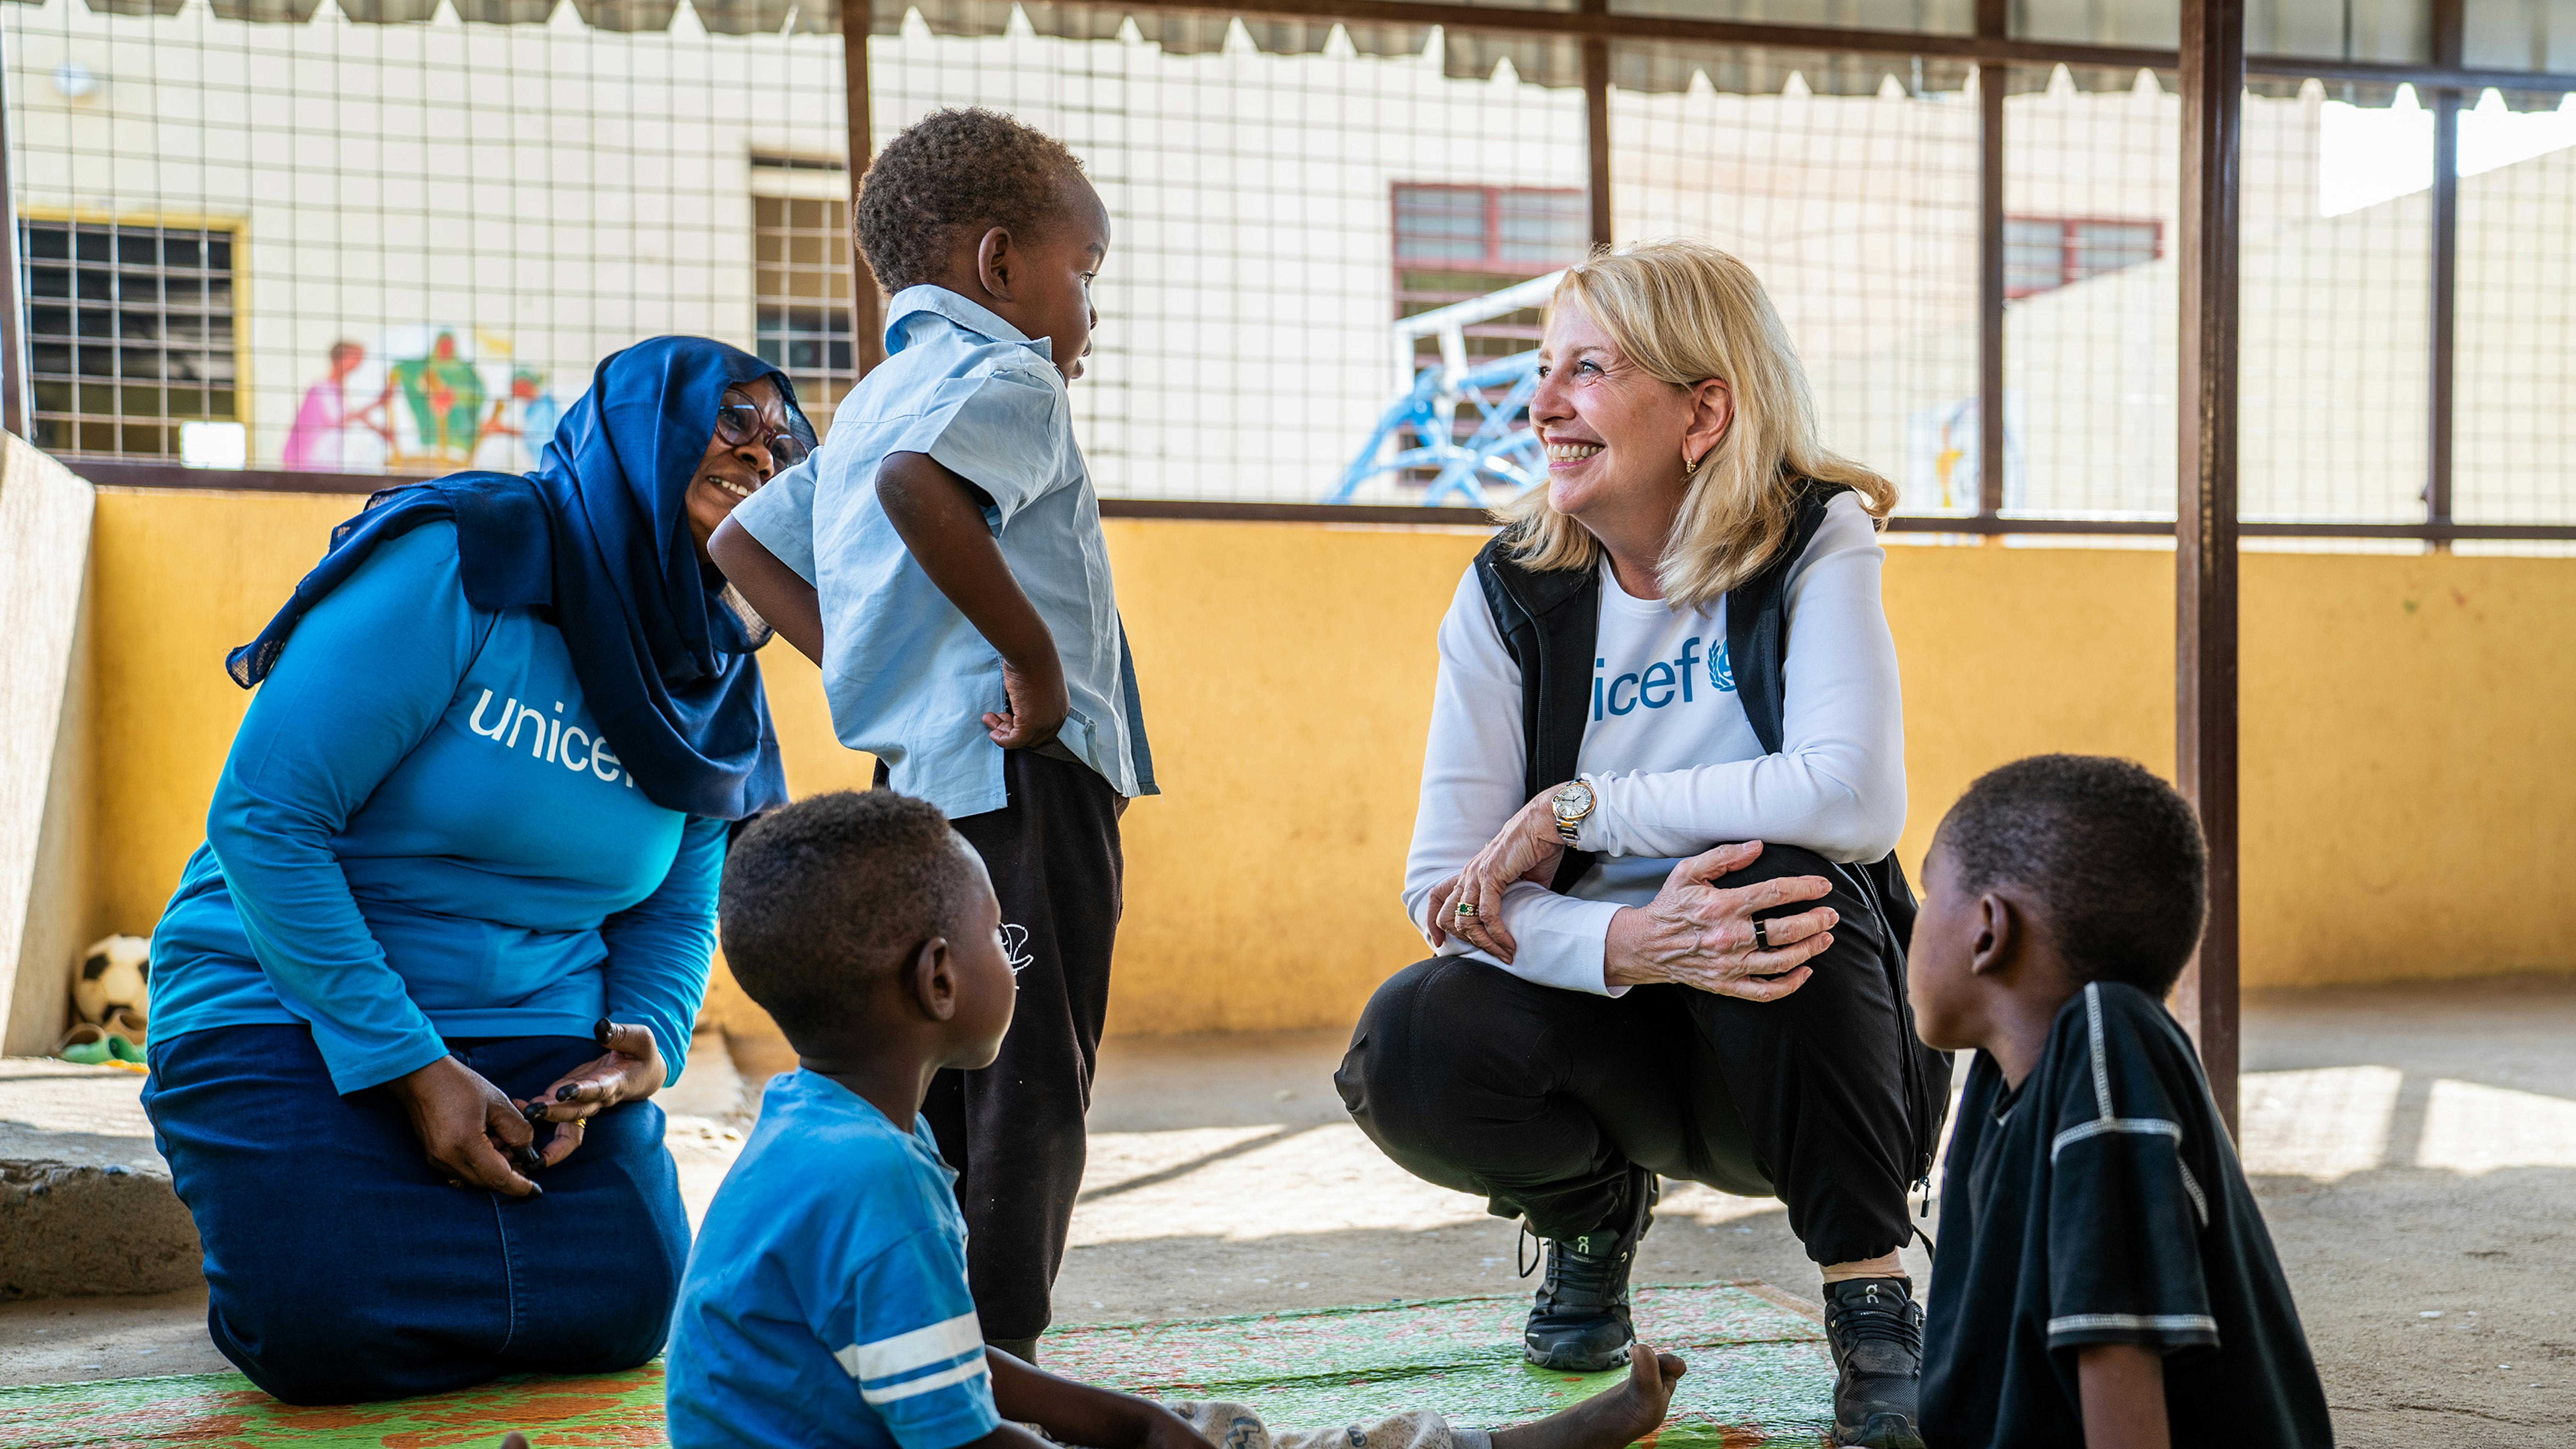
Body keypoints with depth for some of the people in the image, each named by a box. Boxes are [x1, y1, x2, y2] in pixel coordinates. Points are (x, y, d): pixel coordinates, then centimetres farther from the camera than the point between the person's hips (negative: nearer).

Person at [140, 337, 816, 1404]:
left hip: (540, 1031, 5)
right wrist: (413, 1068, -22)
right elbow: (263, 822, -20)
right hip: (292, 1007, -5)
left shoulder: (714, 676, 2)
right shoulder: (454, 563, -18)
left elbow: (674, 916, 11)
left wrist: (649, 1043, -13)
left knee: (615, 1317, -8)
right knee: (327, 1337, -20)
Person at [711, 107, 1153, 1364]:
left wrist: (866, 666, 15)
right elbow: (920, 486, -30)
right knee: (1030, 1094, -4)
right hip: (1024, 782, -9)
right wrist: (1032, 652, -23)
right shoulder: (1007, 380, -9)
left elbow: (743, 543, 23)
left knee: (933, 1095, 13)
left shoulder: (869, 405, 20)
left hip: (916, 779, 9)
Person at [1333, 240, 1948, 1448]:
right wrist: (1627, 946, -32)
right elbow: (1444, 885, -11)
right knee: (1409, 1047, -27)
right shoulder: (1512, 594, -4)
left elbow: (1856, 799, -27)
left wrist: (1571, 811, -23)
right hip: (1613, 1020, 2)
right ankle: (1593, 1203, 9)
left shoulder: (1814, 545, -9)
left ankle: (1872, 1303, -17)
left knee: (1787, 876, -34)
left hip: (1803, 1025, -2)